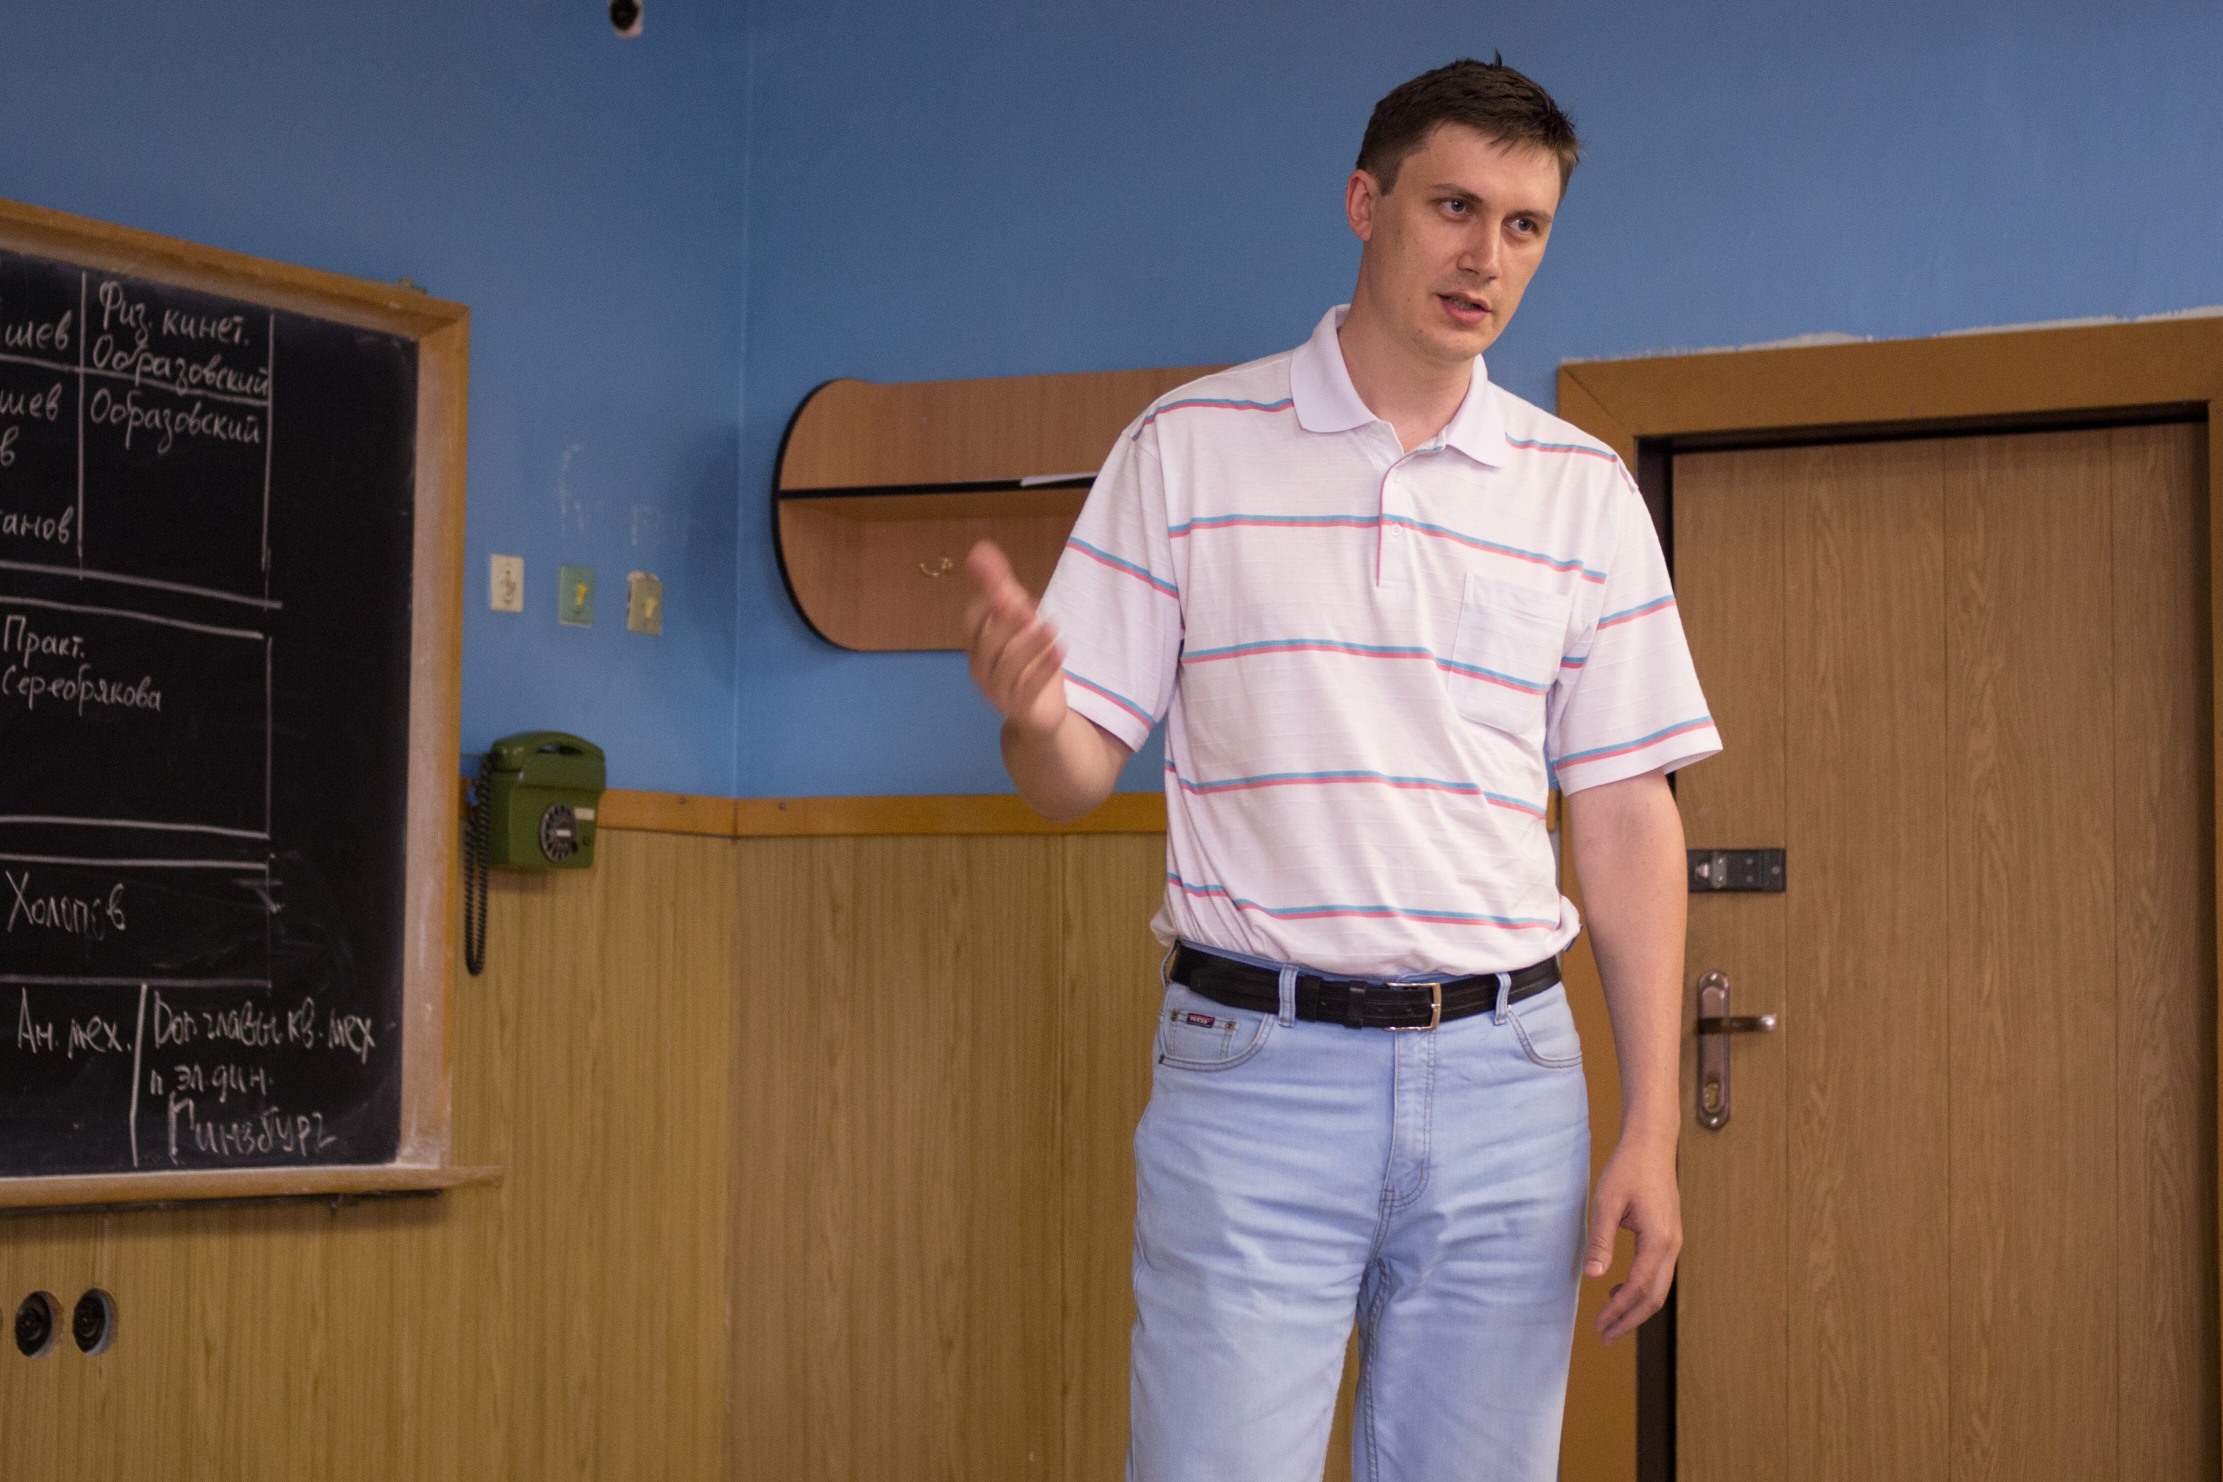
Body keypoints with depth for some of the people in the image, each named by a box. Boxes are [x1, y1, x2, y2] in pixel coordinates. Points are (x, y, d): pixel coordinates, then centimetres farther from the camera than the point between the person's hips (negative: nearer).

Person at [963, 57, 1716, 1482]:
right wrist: (1032, 713, -22)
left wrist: (1651, 1128, 1)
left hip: (1505, 1072, 2)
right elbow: (1079, 771, 3)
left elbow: (1628, 811, 7)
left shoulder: (1584, 491, 8)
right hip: (1253, 1065, -2)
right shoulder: (1188, 446, 3)